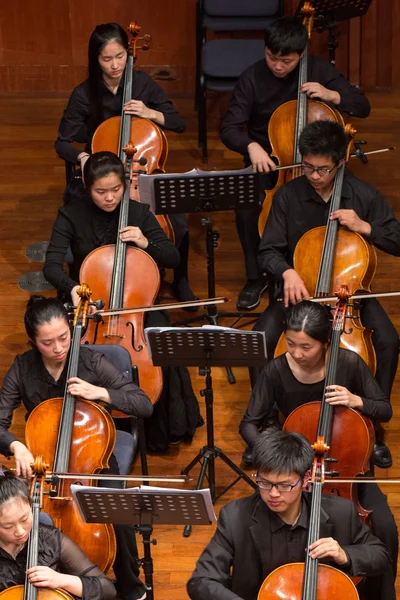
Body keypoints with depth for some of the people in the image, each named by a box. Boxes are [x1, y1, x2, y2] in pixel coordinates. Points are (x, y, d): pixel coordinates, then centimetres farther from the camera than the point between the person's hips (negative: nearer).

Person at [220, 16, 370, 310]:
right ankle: (256, 277, -5)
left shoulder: (319, 70, -6)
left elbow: (362, 107, -2)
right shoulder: (252, 79, -10)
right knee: (246, 208, -29)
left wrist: (332, 95, -22)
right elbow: (229, 129, -12)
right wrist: (251, 146, -34)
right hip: (266, 160, 0)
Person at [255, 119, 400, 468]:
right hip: (298, 289, 0)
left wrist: (365, 227, -18)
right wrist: (287, 272, -27)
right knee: (262, 339, -28)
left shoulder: (363, 196, -4)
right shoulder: (288, 197, -5)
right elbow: (268, 252, -5)